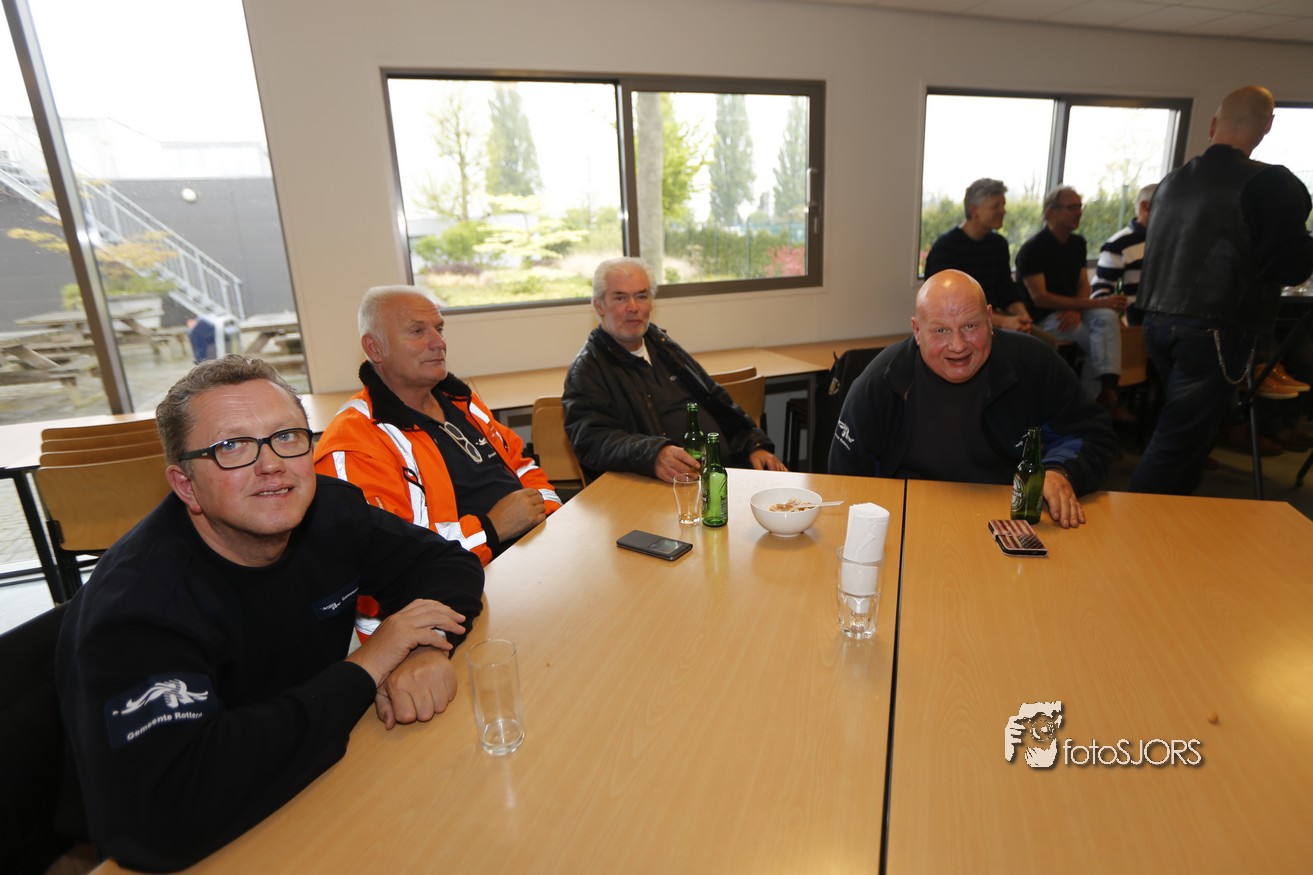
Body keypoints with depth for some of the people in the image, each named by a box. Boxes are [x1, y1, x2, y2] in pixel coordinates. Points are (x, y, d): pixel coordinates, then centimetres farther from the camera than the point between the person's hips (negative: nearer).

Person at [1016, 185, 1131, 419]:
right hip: (1043, 318, -6)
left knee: (1108, 317, -24)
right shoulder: (1033, 249, -11)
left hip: (1071, 311, 6)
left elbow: (1083, 285, 14)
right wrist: (1095, 303, -20)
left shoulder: (1077, 242, 13)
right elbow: (1040, 298, -18)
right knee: (1100, 341, -24)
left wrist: (1077, 309, -12)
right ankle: (1103, 394, -12)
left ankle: (1107, 393, -27)